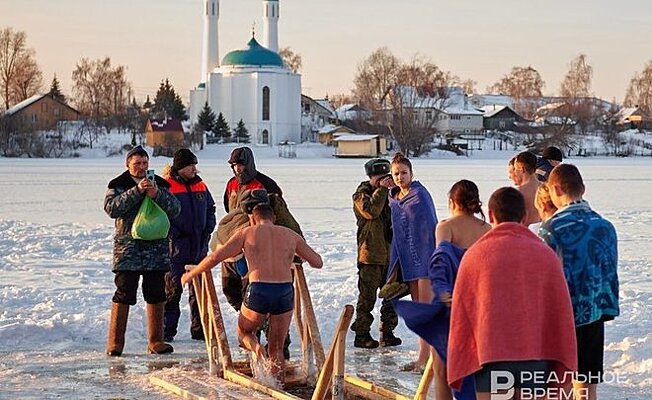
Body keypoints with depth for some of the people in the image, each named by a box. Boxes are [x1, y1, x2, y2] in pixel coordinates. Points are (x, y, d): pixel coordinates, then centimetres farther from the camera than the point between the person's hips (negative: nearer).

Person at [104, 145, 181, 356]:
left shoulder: (160, 184, 11)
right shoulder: (118, 186, 3)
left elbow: (175, 209, 2)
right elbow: (111, 208, -14)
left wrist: (157, 195, -15)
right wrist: (137, 191, -20)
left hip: (157, 248, 3)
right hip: (128, 248, -3)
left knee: (156, 295, 7)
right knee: (124, 295, -5)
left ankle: (156, 341, 16)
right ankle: (115, 343, 0)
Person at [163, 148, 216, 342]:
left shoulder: (200, 185, 11)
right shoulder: (167, 186, -8)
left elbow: (210, 208, 21)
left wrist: (208, 230, 7)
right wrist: (174, 235, -14)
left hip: (199, 246, 6)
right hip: (177, 246, -6)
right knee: (173, 289, -2)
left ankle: (199, 329, 17)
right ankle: (167, 330, 5)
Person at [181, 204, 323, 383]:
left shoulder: (247, 233, 12)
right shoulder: (291, 235, 18)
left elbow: (215, 257, 7)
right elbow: (318, 262, 21)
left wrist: (190, 275, 21)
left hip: (258, 291, -2)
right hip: (285, 292, 2)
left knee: (244, 332, 24)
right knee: (277, 350, 18)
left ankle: (257, 350, -7)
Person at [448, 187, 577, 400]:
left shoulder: (475, 254, 3)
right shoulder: (545, 254, 5)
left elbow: (460, 316, 6)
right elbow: (561, 313, 6)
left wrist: (457, 369, 14)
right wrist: (563, 370, 12)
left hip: (491, 358, -1)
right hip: (536, 356, 1)